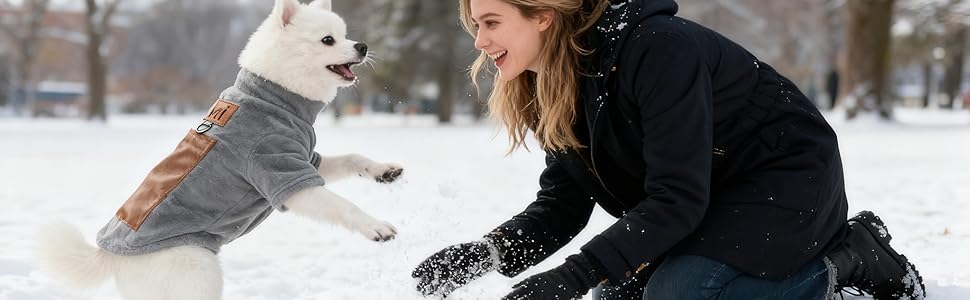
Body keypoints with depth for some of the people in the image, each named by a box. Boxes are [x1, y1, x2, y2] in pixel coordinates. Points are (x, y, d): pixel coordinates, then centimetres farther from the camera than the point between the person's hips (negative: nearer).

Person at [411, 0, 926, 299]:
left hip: (787, 175, -9)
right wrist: (486, 254, -23)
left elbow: (676, 200, -32)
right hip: (706, 199, 9)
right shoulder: (550, 90, -4)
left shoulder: (658, 49, -30)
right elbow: (561, 206, -4)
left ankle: (850, 256, -5)